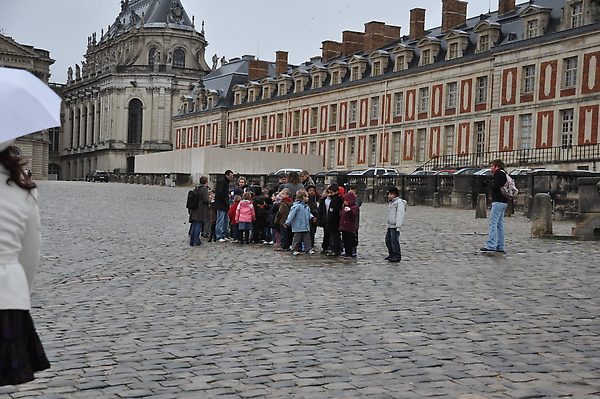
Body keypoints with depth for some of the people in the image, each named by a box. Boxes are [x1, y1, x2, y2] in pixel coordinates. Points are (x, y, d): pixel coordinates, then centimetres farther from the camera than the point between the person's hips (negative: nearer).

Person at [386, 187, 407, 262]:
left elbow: (400, 214, -17)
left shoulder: (399, 202, -10)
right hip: (390, 226, 10)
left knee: (394, 241, -10)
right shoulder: (392, 203, 20)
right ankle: (391, 254, 25)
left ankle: (397, 256, -4)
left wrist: (398, 226, -22)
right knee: (388, 240, 14)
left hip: (395, 226, -10)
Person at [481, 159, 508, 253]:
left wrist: (490, 184, 2)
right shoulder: (504, 173, 22)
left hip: (498, 201, -10)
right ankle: (500, 246, 9)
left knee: (493, 223, -13)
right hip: (504, 202, 10)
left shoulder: (499, 173, -7)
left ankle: (491, 245, -18)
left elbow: (495, 187, -16)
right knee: (500, 224, 9)